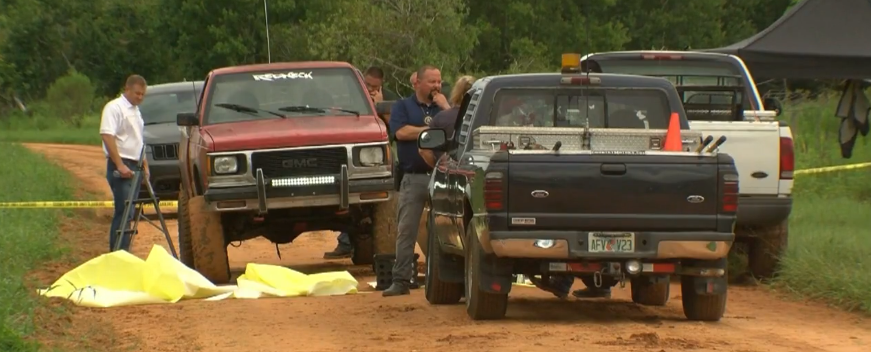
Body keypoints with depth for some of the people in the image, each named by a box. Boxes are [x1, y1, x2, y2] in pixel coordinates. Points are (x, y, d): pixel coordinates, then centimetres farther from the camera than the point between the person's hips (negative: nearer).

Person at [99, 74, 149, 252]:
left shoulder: (135, 110, 19)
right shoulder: (114, 108, -10)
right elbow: (107, 136, -20)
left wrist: (144, 164, 21)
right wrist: (120, 165, -24)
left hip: (134, 166, 9)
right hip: (120, 166, -9)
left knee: (128, 213, 9)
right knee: (124, 212, -15)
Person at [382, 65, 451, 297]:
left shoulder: (444, 106, 15)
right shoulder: (403, 106, 9)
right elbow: (401, 132, -9)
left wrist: (446, 108, -5)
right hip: (413, 178, -2)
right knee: (406, 231, -2)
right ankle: (401, 280, -1)